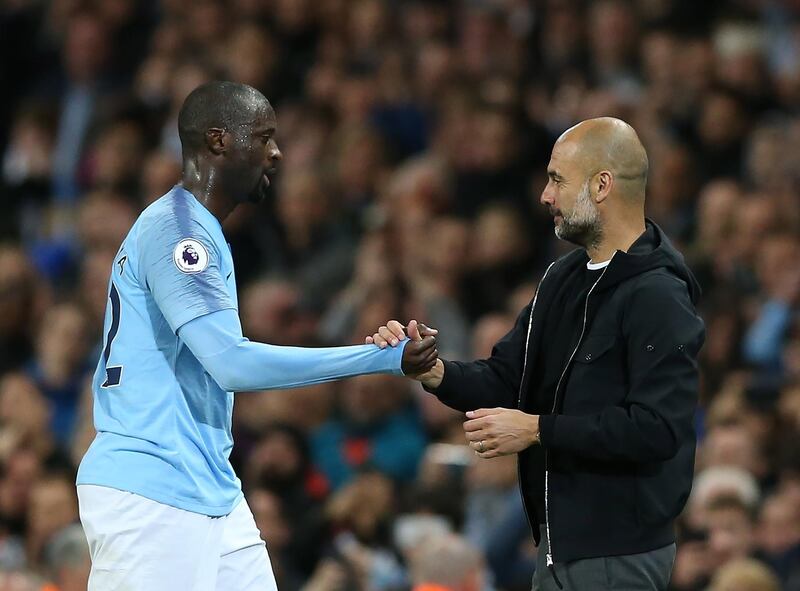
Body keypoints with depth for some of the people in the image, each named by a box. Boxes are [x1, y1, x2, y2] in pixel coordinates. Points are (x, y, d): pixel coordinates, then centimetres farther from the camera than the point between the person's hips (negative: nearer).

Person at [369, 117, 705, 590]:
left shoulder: (658, 297, -16)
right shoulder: (566, 277, 13)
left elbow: (657, 428, -25)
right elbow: (505, 379, 12)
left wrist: (537, 429, -21)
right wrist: (433, 372, -7)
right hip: (563, 544, 9)